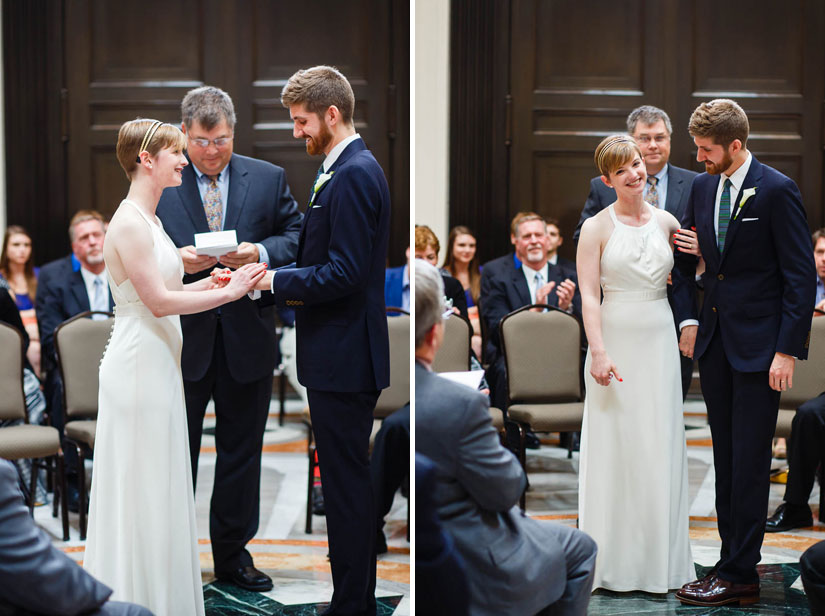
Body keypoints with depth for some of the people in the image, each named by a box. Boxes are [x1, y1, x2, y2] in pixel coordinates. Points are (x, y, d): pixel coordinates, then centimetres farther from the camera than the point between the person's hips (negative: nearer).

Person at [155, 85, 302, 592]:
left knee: (241, 451, 11)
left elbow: (297, 236, 4)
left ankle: (233, 552, 24)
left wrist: (260, 253, -15)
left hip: (247, 337, 2)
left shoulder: (269, 179, 4)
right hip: (181, 337, -1)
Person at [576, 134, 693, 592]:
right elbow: (589, 296, -8)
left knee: (660, 444, 6)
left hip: (660, 342, 3)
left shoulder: (667, 223, 7)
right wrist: (599, 352, -17)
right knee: (616, 443, 0)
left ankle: (659, 556, 16)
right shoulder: (597, 228, -3)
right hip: (616, 341, -3)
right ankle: (616, 559, 10)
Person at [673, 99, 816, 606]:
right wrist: (688, 318, 10)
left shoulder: (777, 192, -11)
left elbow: (802, 277, -12)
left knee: (749, 463, -4)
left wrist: (787, 351, -16)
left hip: (759, 347, -7)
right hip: (714, 341, 7)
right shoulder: (702, 187, 8)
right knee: (726, 462, 9)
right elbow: (685, 258, 22)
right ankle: (736, 561, 16)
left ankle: (738, 575, 1)